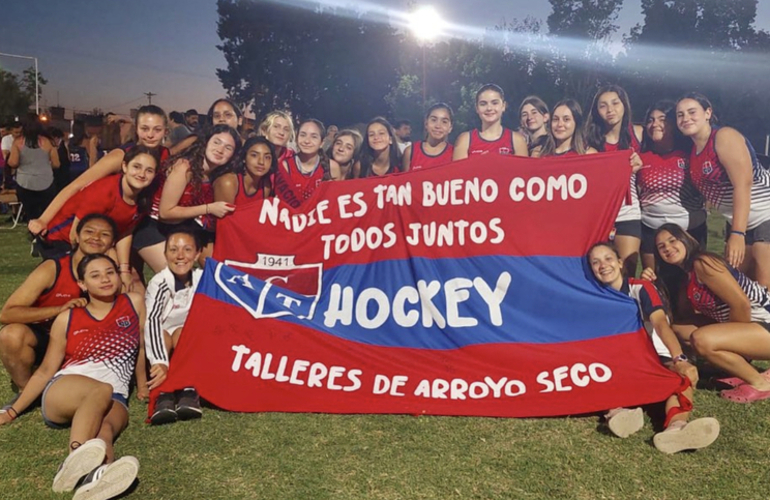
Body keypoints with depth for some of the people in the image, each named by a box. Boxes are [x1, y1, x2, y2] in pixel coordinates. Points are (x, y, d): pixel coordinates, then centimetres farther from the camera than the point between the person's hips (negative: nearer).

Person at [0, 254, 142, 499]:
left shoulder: (134, 303, 10)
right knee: (102, 391, -38)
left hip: (114, 399, 1)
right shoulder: (67, 319, 10)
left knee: (105, 428, -37)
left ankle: (98, 474, -69)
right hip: (60, 393, 0)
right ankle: (75, 460, -61)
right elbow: (46, 370, 14)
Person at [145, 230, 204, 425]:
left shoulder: (203, 279, -13)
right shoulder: (159, 283, -24)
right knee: (162, 334, -34)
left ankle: (189, 389, -41)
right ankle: (163, 393, -46)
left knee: (182, 333, -31)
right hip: (161, 340, -1)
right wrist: (160, 362, -53)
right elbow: (152, 320, -39)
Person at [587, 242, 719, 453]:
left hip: (658, 359, -2)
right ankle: (618, 411, -56)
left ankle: (675, 427, -64)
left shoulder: (641, 288, -4)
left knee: (687, 372, -34)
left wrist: (679, 359, -36)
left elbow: (660, 323, -20)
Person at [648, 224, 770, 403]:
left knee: (702, 340, -28)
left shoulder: (702, 263, -18)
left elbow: (742, 304, -23)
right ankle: (748, 372, 9)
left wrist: (731, 338, -7)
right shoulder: (685, 274, 10)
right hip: (745, 325, 10)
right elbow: (683, 313, 5)